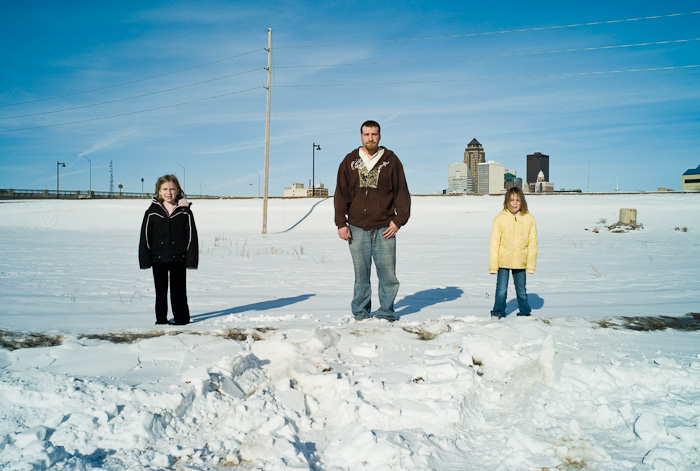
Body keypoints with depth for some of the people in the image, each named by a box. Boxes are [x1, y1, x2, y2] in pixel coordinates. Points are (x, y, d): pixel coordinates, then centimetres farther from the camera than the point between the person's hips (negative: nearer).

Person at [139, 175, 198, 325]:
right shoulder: (152, 212, 2)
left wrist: (191, 259, -5)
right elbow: (145, 237, 3)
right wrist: (145, 259, -2)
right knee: (161, 290, 11)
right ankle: (161, 318, 25)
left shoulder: (184, 212, 0)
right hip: (158, 258, 2)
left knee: (178, 289, 4)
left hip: (178, 258, -1)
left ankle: (181, 317, 17)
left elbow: (191, 236, 0)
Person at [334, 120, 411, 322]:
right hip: (357, 228, 1)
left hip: (384, 229, -1)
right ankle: (361, 313, 16)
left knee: (387, 272, -1)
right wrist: (341, 223, 2)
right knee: (361, 273, 4)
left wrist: (399, 220, -2)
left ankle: (387, 313, 13)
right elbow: (341, 194, 10)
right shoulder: (349, 161, 9)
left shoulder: (391, 160, 7)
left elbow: (402, 192, 7)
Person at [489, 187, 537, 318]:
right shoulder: (500, 219, -7)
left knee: (521, 291, 13)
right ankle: (498, 314, 19)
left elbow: (532, 243, 3)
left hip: (520, 262, 1)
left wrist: (531, 265, 2)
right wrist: (493, 266, -7)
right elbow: (494, 244, -4)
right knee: (501, 290, 1)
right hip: (503, 261, -1)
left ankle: (525, 314, 31)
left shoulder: (529, 219, -2)